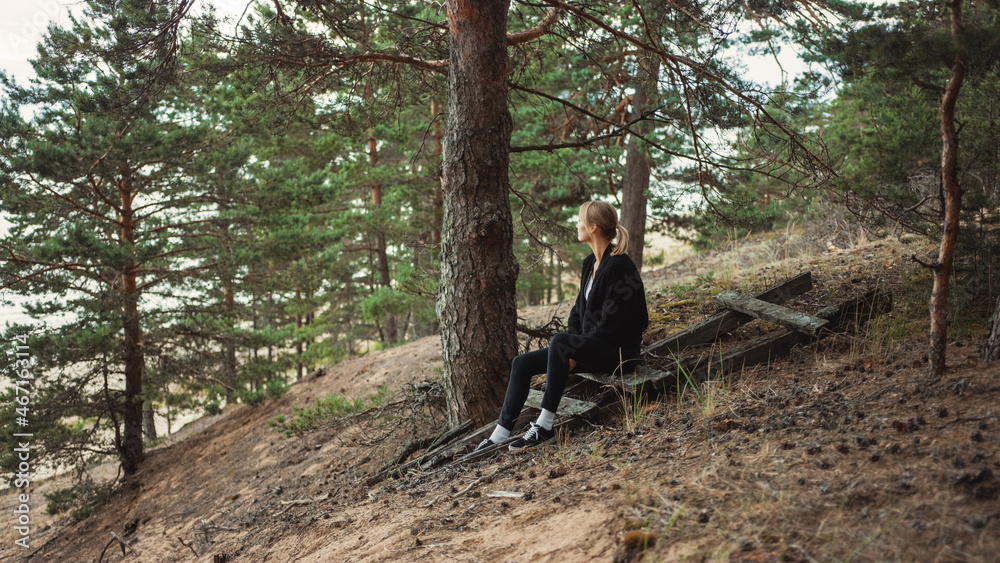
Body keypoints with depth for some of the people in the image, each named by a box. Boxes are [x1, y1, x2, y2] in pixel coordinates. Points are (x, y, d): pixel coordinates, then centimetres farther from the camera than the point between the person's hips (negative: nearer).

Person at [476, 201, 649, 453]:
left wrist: (574, 353, -18)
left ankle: (545, 426, -29)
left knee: (559, 341, -35)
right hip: (592, 348, 10)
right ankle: (500, 435, 1)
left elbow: (611, 325, -21)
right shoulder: (591, 262, 11)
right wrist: (570, 353, -1)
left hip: (618, 351, -9)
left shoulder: (618, 266, -18)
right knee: (521, 363, 0)